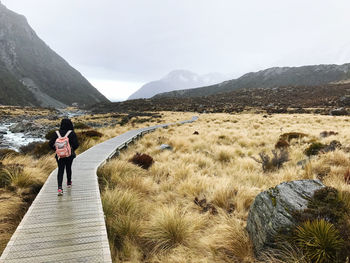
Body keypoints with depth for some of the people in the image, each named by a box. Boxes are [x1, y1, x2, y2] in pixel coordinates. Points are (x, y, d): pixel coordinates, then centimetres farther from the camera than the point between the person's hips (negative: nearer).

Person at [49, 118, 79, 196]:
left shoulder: (57, 133, -3)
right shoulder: (72, 133, -10)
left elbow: (50, 143, -4)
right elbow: (76, 144, -17)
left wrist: (56, 149, 11)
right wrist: (73, 149, 3)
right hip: (69, 155, -1)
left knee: (60, 170, 6)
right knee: (68, 168, 22)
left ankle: (59, 187, -11)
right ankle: (69, 183, 41)